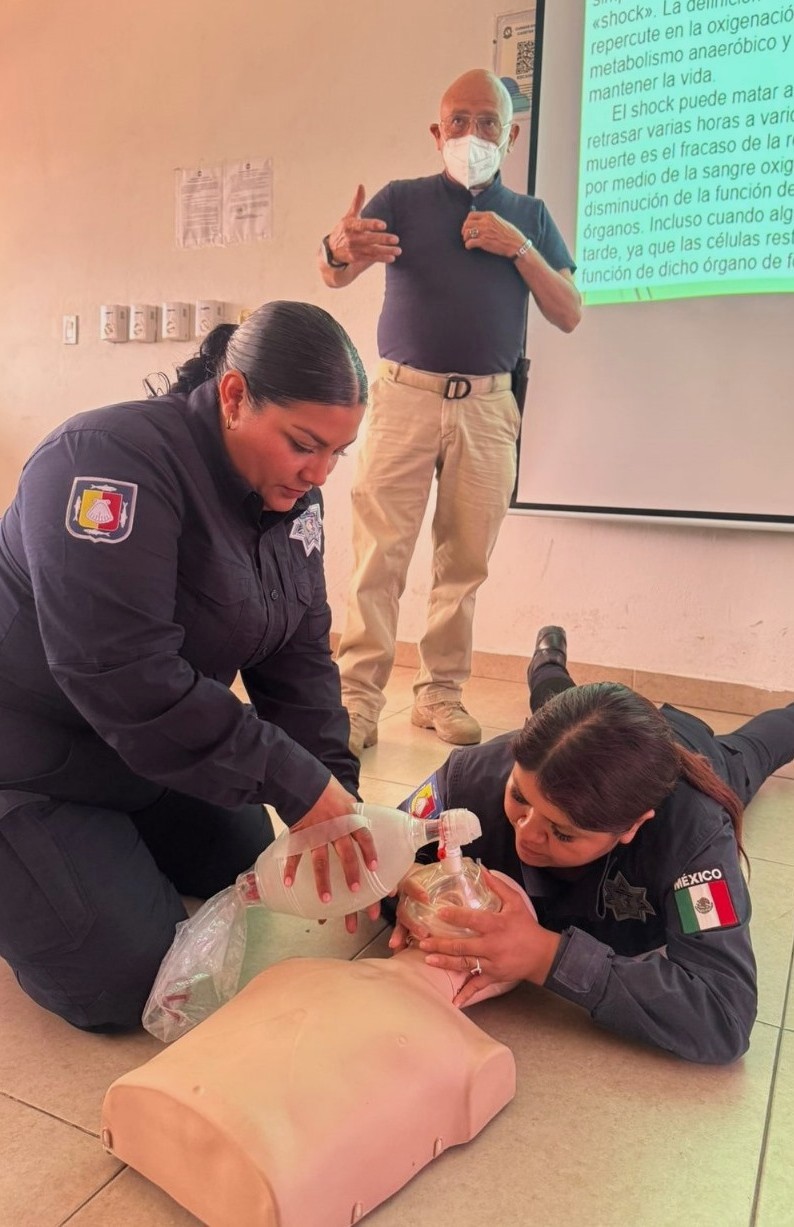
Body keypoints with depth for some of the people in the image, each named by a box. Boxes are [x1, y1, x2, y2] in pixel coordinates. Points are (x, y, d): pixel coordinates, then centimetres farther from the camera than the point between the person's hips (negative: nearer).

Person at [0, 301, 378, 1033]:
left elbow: (299, 660, -4)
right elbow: (128, 682, -35)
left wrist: (334, 795, -16)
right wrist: (300, 787, -31)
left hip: (157, 749, 8)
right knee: (128, 984, -9)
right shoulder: (113, 461, -28)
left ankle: (102, 841, 28)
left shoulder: (291, 497, -3)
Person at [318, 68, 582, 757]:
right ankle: (357, 699, -6)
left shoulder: (529, 216, 16)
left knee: (465, 560, 2)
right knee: (380, 553, -9)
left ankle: (441, 693, 12)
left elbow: (569, 315, 9)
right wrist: (339, 250, -29)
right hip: (406, 392, -2)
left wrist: (520, 250, -6)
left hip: (488, 404, 2)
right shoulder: (403, 200, 9)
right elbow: (335, 275, -5)